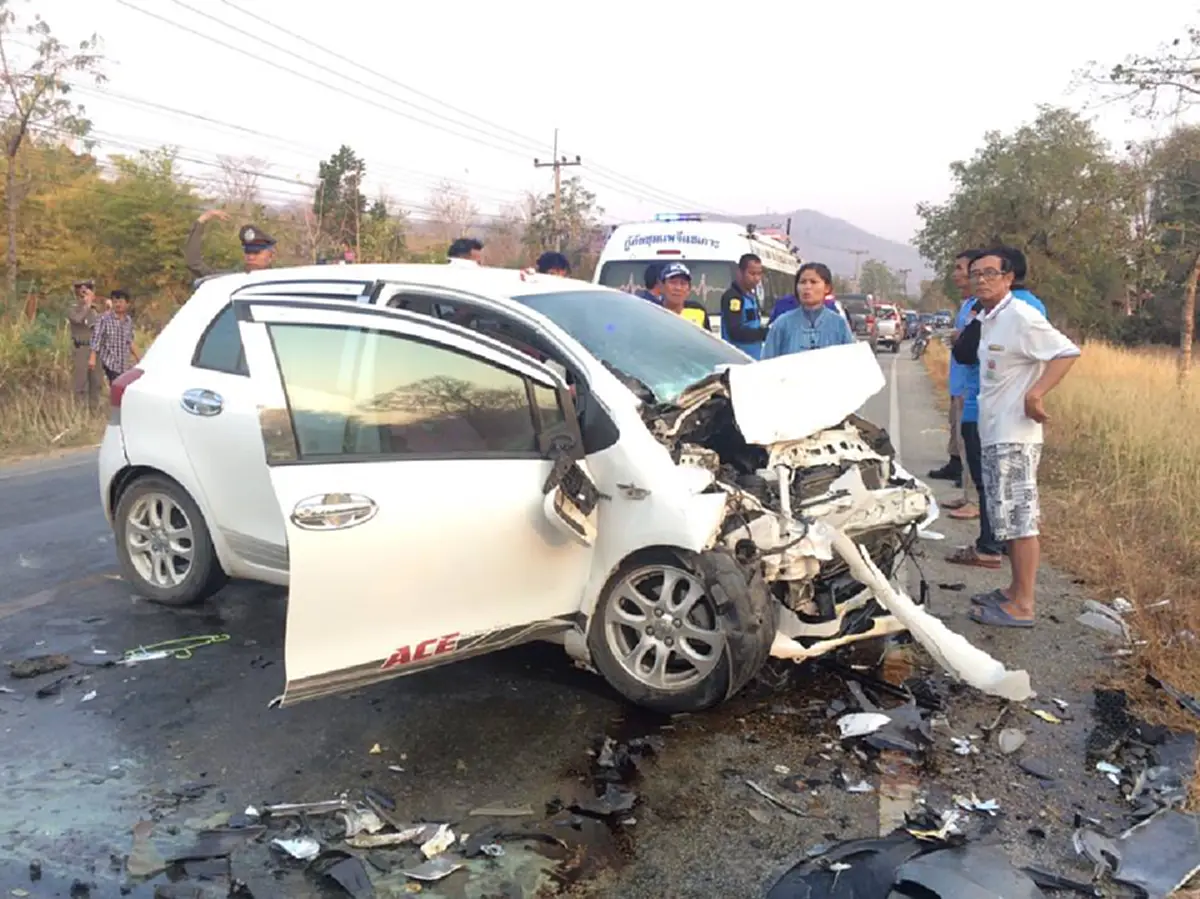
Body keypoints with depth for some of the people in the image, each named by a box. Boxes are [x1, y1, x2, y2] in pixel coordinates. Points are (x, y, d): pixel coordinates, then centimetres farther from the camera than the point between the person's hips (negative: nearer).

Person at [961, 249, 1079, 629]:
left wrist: (1036, 394, -27)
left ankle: (1023, 605, 0)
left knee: (1018, 518, -6)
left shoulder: (1021, 317, -15)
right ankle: (1016, 590, 26)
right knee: (1007, 517, 15)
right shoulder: (985, 319, 13)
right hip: (993, 434, 10)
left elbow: (1068, 352, -21)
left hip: (1014, 437, -10)